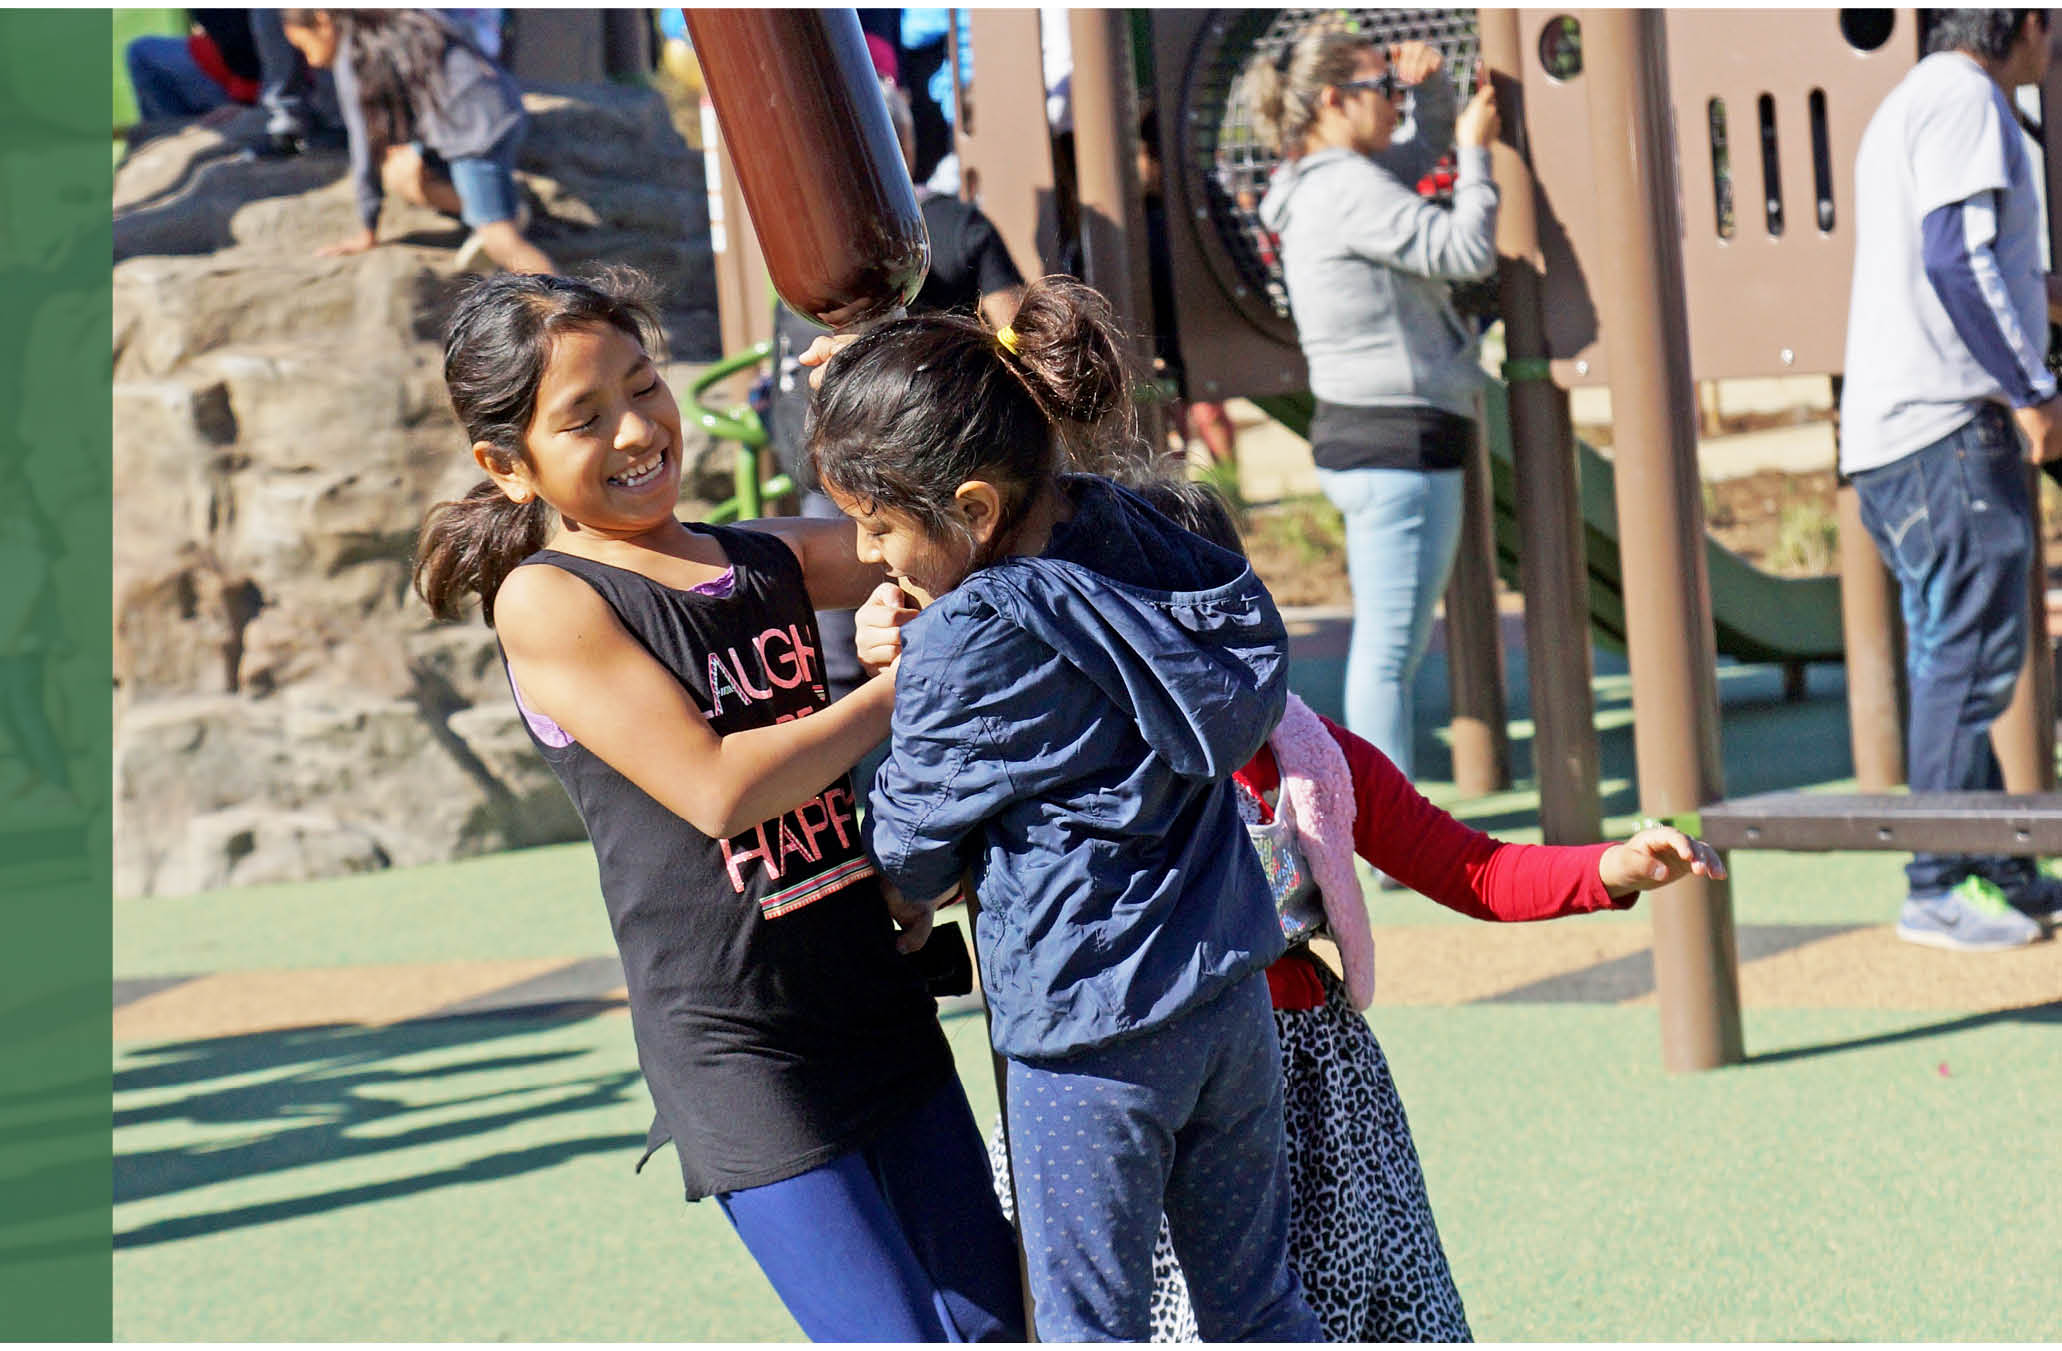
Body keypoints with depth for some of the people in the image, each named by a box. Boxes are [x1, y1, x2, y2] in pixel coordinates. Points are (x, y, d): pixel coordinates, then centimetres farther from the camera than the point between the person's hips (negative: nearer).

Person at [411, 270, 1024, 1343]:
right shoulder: (546, 600, -10)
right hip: (736, 1048, -6)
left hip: (881, 1005, 6)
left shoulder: (769, 559, 8)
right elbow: (718, 789, -17)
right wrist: (900, 690, -11)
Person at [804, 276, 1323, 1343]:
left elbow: (915, 837, -6)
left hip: (1088, 1024, -7)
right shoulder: (1125, 526, 0)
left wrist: (905, 902, 20)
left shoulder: (966, 643, -18)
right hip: (1231, 988, 8)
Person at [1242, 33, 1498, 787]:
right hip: (1397, 444, -11)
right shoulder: (1347, 189, -14)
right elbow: (1466, 251, -18)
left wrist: (1431, 84, 10)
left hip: (1364, 440, 11)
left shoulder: (1326, 184, 16)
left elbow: (1426, 144, 30)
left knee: (1390, 648, 15)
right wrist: (1476, 154, -5)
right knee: (1391, 649, -7)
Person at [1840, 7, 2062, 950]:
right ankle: (1944, 887, -9)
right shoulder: (1964, 99, -10)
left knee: (1950, 660, 12)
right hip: (1947, 423, -11)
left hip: (1898, 430, 11)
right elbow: (1957, 261, -20)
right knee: (1973, 654, -10)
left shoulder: (1913, 103, 23)